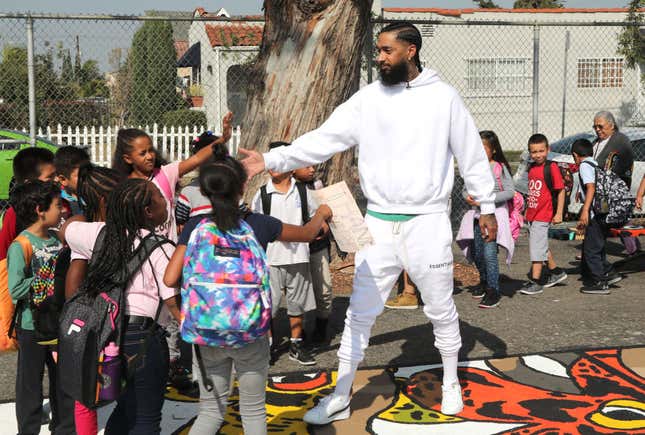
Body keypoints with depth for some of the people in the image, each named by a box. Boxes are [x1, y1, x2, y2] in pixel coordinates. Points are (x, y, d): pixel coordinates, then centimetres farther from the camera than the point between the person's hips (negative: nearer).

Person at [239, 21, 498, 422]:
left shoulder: (443, 97, -3)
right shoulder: (367, 99, 1)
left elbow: (472, 154, 3)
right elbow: (323, 140, -6)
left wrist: (487, 207, 6)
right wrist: (270, 160, -16)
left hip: (428, 222, -2)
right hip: (379, 223, 2)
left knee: (441, 309, 12)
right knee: (360, 312, 6)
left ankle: (451, 383, 35)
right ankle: (340, 398, 17)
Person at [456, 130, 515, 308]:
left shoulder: (499, 168, -9)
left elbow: (510, 192, -13)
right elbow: (466, 188, 16)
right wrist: (468, 196, -7)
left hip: (495, 214, -6)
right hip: (477, 215, 6)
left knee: (489, 253, -14)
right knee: (477, 253, 14)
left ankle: (493, 290, -8)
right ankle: (484, 281, 35)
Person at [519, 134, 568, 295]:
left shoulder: (551, 167, -11)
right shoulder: (532, 168, 10)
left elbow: (561, 190, -11)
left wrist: (559, 213, -13)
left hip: (543, 215, -8)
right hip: (532, 215, 8)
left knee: (537, 248, -8)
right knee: (542, 247, 19)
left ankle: (536, 282, -3)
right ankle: (556, 272, 35)